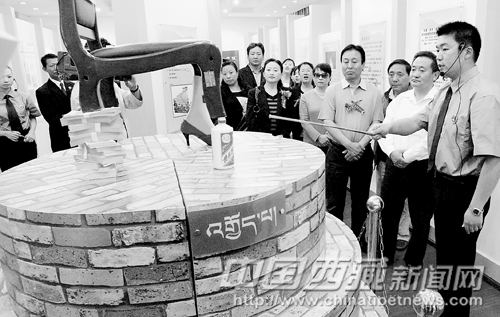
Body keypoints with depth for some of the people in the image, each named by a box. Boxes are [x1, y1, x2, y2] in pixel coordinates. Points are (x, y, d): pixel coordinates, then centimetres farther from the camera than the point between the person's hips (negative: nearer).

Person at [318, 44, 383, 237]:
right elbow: (328, 122, -6)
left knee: (361, 201, 12)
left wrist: (360, 145, -14)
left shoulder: (373, 92, 3)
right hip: (337, 151, -1)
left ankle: (357, 239, 29)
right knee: (334, 202, 5)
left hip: (363, 152, 1)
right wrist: (349, 144, -16)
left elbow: (376, 123, 1)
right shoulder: (333, 90, 0)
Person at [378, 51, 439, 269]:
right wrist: (392, 152, -10)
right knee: (388, 212, 13)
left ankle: (414, 262, 30)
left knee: (420, 218, 10)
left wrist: (407, 156, -15)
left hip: (422, 168, -4)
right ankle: (385, 254, 34)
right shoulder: (400, 99, 9)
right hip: (394, 164, 5)